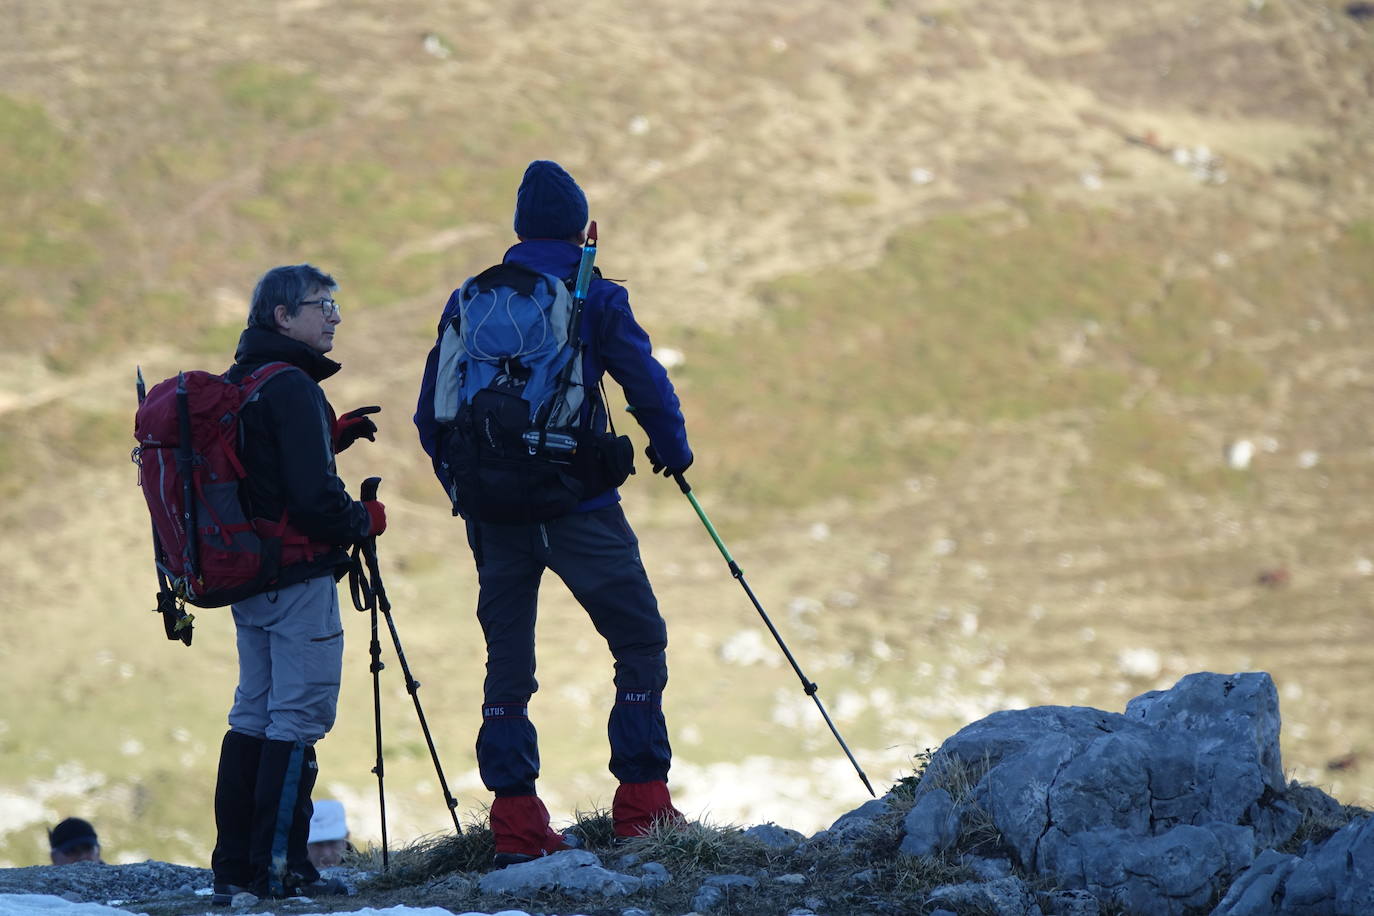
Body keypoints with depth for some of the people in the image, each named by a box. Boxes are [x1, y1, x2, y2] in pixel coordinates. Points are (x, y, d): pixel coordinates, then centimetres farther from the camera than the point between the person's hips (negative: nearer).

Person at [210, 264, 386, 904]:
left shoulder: (237, 383, 13)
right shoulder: (291, 387, -16)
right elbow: (312, 498, -21)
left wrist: (331, 435, 15)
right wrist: (365, 519, -3)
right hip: (297, 576, -9)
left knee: (253, 714, 13)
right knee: (299, 717, -6)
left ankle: (234, 868, 14)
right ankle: (278, 868, -6)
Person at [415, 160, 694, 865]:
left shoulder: (470, 303, 8)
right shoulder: (595, 299, -4)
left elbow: (431, 416, 10)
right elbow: (647, 382, -6)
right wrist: (672, 450, 13)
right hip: (578, 507, -4)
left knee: (506, 662, 11)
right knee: (640, 642, 6)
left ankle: (515, 822, 6)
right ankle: (642, 803, -1)